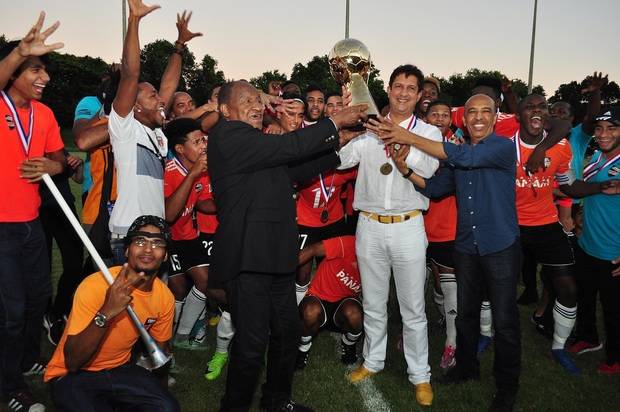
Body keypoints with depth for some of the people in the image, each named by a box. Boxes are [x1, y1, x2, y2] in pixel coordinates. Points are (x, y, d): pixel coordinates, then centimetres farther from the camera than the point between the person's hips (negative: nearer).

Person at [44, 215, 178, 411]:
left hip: (119, 370, 4)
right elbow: (72, 362, -26)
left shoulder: (165, 297, -8)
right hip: (72, 376, -4)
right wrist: (105, 314, -38)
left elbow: (159, 349, 10)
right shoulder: (95, 286, -24)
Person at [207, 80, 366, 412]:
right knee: (252, 343, -2)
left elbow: (294, 170, 20)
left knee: (287, 331, 19)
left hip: (275, 256, 10)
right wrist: (335, 122, -9)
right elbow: (288, 147, -17)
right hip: (247, 257, -10)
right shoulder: (227, 134, -11)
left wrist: (339, 142, 15)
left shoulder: (258, 144, 18)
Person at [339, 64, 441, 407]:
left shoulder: (429, 132, 3)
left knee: (413, 308, 7)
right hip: (369, 226, 2)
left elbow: (428, 167, -17)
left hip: (408, 227, -1)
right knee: (373, 303, 16)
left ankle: (419, 374, 23)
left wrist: (398, 136, -24)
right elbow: (341, 160, -4)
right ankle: (373, 361, 35)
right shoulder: (369, 129, 6)